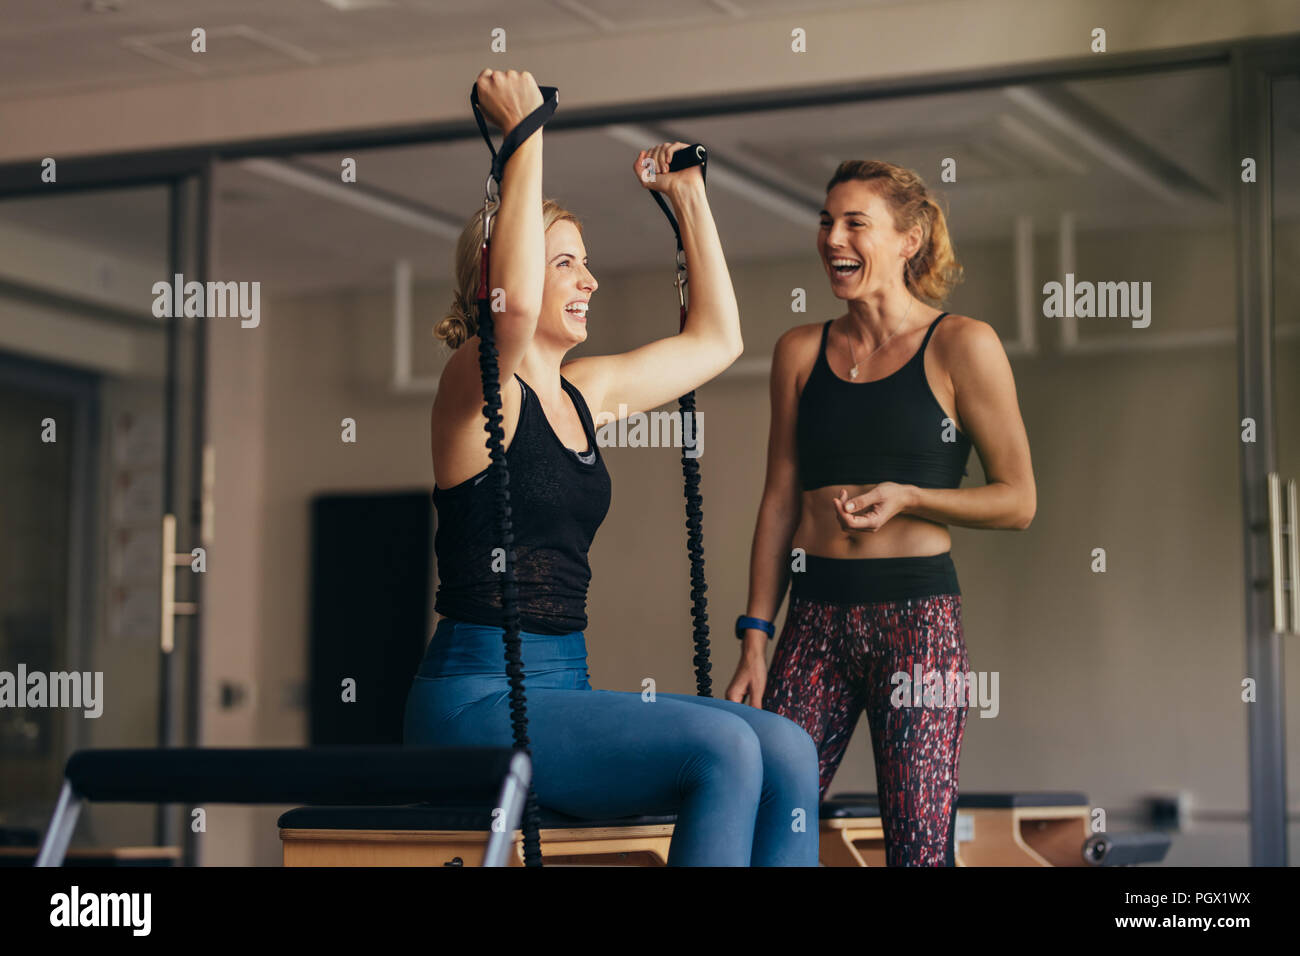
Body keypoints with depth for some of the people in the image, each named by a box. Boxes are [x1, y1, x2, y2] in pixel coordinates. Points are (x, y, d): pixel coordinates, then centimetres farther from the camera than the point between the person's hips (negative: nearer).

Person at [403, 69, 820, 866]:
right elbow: (514, 304, -29)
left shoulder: (586, 391, 16)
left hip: (565, 691, 8)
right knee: (722, 747, -27)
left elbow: (716, 338, 27)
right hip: (475, 701, -8)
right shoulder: (479, 386, -6)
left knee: (786, 752, -14)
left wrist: (689, 199, 26)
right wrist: (526, 139, -22)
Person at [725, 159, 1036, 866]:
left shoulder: (961, 345, -1)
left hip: (918, 618, -3)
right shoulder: (800, 351, 11)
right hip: (815, 619, 4)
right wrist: (755, 641, 6)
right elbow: (780, 502, 12)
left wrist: (906, 496, -14)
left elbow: (1018, 501, 1)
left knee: (918, 847, -3)